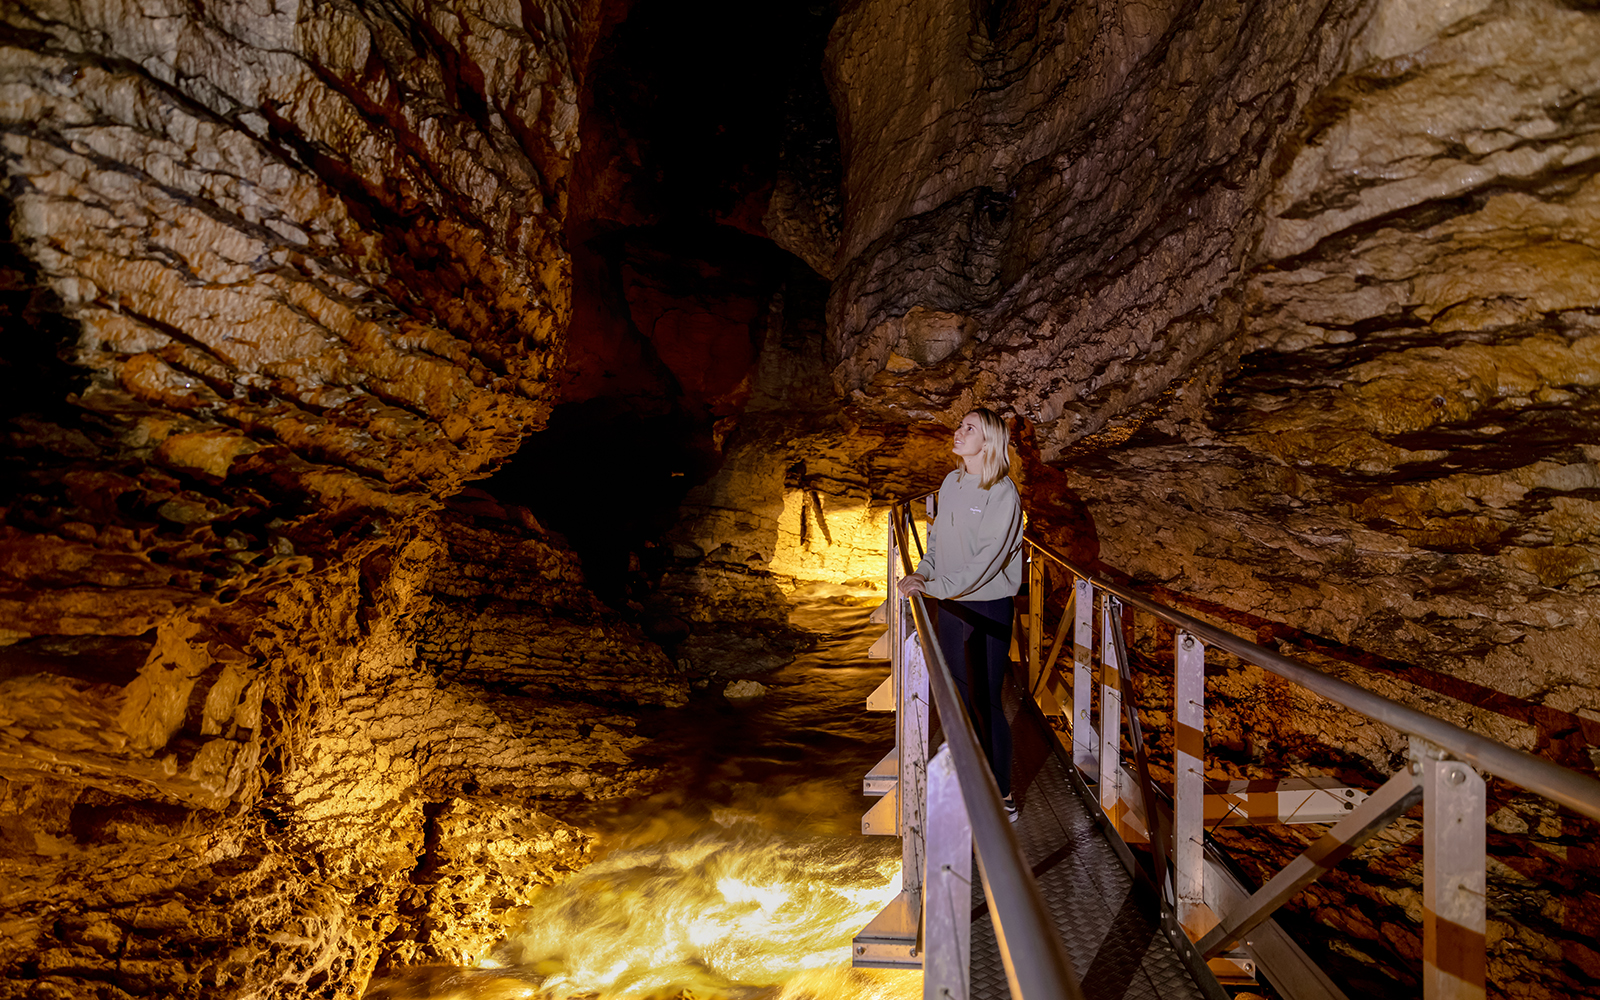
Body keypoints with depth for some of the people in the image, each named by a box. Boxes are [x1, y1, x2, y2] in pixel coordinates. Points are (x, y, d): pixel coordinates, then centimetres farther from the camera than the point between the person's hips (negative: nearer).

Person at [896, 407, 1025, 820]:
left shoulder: (1003, 495, -16)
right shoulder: (952, 483, 7)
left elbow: (985, 561, -21)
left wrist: (935, 587, -23)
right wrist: (922, 573, -2)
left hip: (987, 610, -7)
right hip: (950, 605, 7)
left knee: (986, 701, 1)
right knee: (959, 696, 17)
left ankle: (1002, 797, 17)